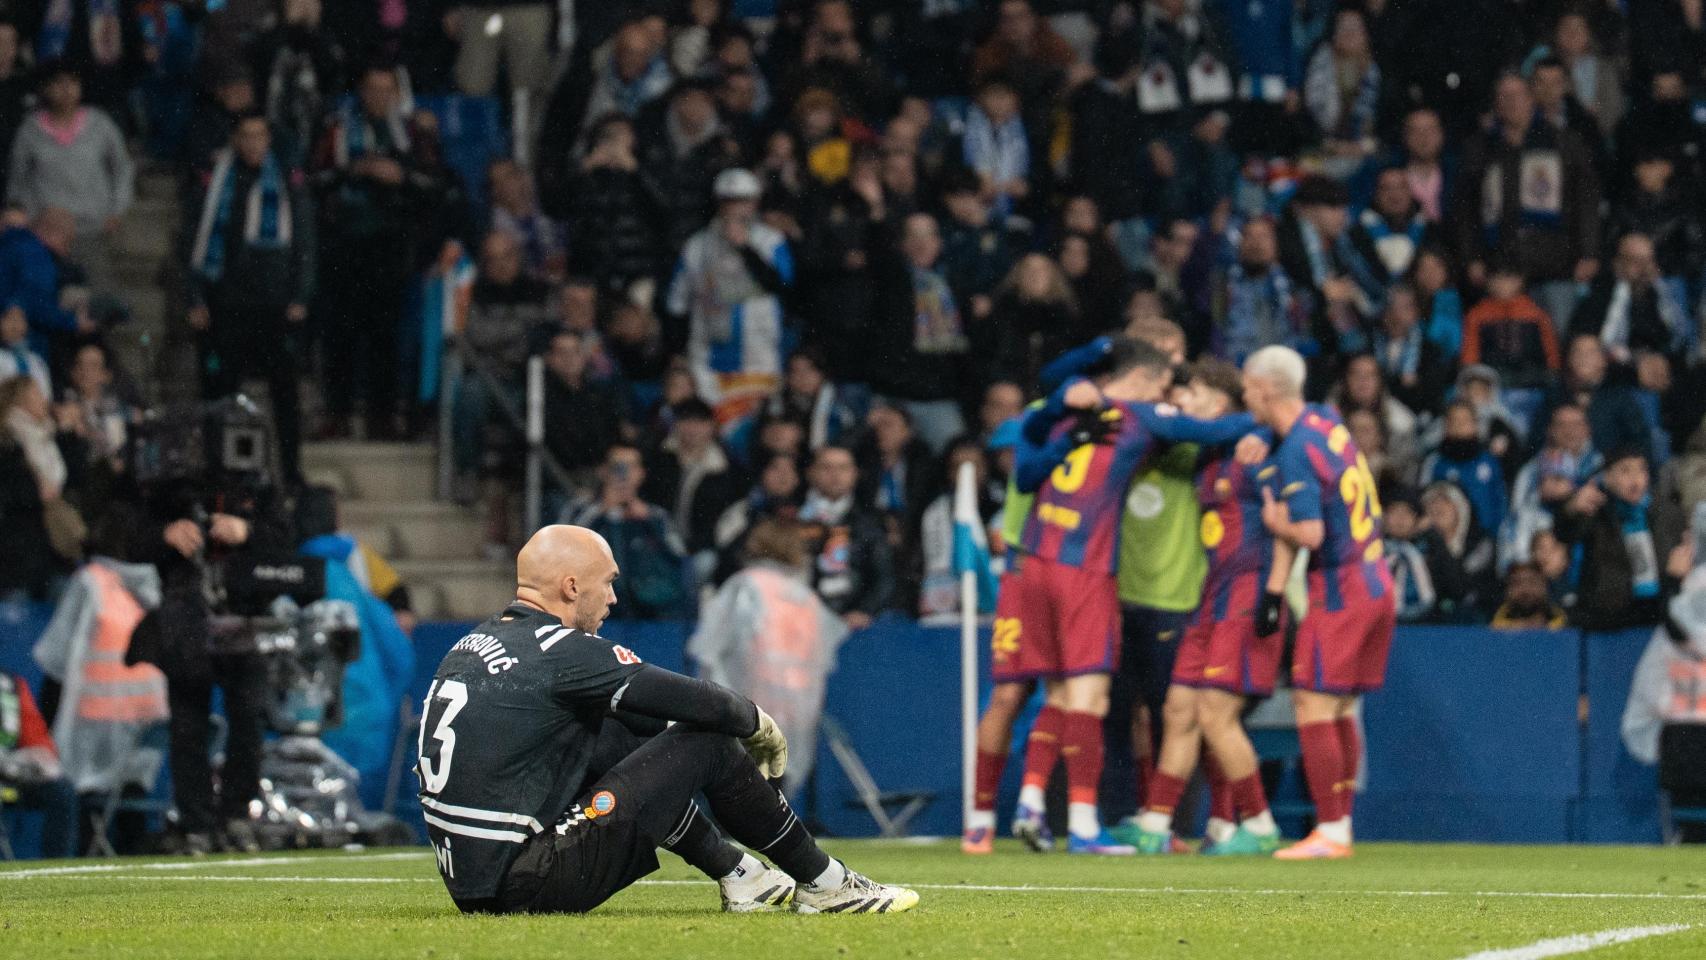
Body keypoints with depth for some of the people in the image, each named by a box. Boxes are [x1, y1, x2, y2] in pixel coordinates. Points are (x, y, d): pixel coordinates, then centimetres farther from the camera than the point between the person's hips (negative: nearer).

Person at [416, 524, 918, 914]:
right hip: (529, 888, -9)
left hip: (470, 886, 9)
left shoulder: (473, 646, 15)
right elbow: (700, 704, -7)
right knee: (708, 743, -1)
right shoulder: (562, 652, -12)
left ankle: (738, 874, 28)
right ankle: (823, 884, 12)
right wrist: (759, 723, 14)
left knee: (625, 735, 24)